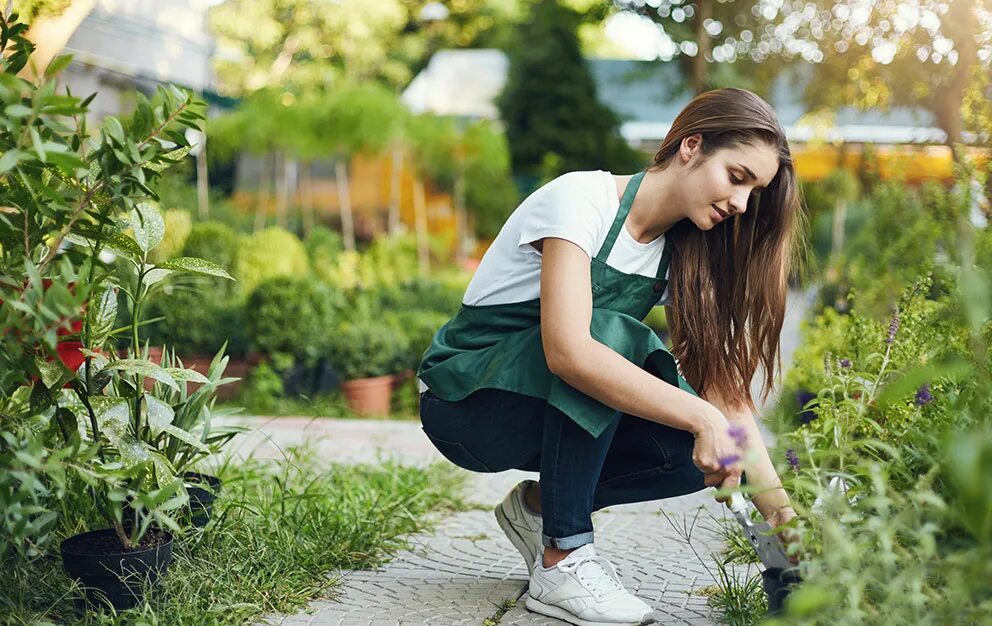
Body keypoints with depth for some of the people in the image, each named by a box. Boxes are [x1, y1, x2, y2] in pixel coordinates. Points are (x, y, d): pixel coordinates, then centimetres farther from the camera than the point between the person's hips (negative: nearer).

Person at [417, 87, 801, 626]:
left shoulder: (685, 252, -1)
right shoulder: (580, 199, -23)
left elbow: (726, 390, -7)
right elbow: (568, 351, -38)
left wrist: (782, 513, -17)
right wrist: (701, 417, -40)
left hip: (551, 411, 7)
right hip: (464, 401, -6)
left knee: (694, 446, -17)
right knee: (610, 335, -33)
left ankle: (538, 506, 6)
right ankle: (563, 561, -21)